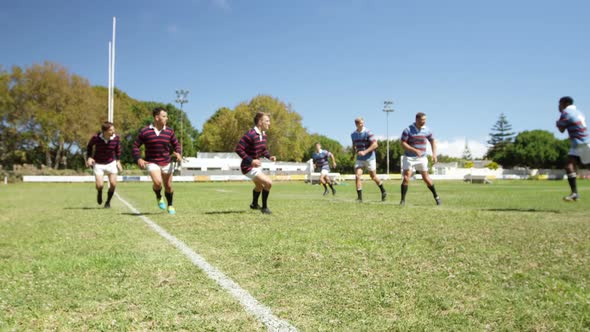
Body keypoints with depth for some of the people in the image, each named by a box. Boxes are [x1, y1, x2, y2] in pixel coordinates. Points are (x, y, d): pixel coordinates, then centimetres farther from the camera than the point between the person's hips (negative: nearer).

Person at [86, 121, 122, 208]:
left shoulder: (116, 138, -15)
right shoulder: (96, 138, -20)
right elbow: (89, 146, 3)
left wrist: (118, 160, 3)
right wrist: (89, 157, -7)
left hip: (111, 163, 2)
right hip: (98, 164, -2)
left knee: (113, 184, -7)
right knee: (99, 185, -12)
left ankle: (108, 202, 19)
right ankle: (99, 193, 28)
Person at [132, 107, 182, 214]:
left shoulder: (169, 131, 1)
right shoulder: (144, 131, -7)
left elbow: (176, 144, 10)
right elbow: (136, 146, 2)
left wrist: (178, 153, -12)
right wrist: (138, 159, -13)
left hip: (167, 163, 3)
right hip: (152, 162, -3)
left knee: (168, 186, 8)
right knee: (157, 182, -24)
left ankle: (170, 206, 31)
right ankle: (159, 197, 10)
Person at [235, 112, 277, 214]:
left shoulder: (263, 134, 2)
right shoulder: (250, 135, -26)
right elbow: (238, 149, -28)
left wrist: (269, 156, -2)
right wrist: (251, 161, -32)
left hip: (256, 166, 10)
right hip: (249, 167, -10)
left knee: (259, 186, 29)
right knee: (268, 183, -19)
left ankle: (254, 204, 56)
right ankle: (264, 207, -2)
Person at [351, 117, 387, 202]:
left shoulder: (368, 133, -12)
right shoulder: (353, 134, 6)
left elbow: (375, 144, -18)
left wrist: (365, 152, -26)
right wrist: (353, 154, 11)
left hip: (369, 158, -4)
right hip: (359, 159, 4)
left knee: (373, 177, 8)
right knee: (357, 176, -11)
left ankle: (383, 192, 32)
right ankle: (359, 198, -6)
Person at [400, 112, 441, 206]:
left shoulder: (426, 130, -1)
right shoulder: (408, 130, -11)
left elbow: (432, 141, 13)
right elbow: (403, 144, -14)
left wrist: (434, 154, 1)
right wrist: (415, 150, -25)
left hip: (422, 158, 2)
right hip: (409, 157, -2)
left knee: (426, 178, 6)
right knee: (406, 178, -10)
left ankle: (436, 196, 23)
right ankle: (403, 200, -2)